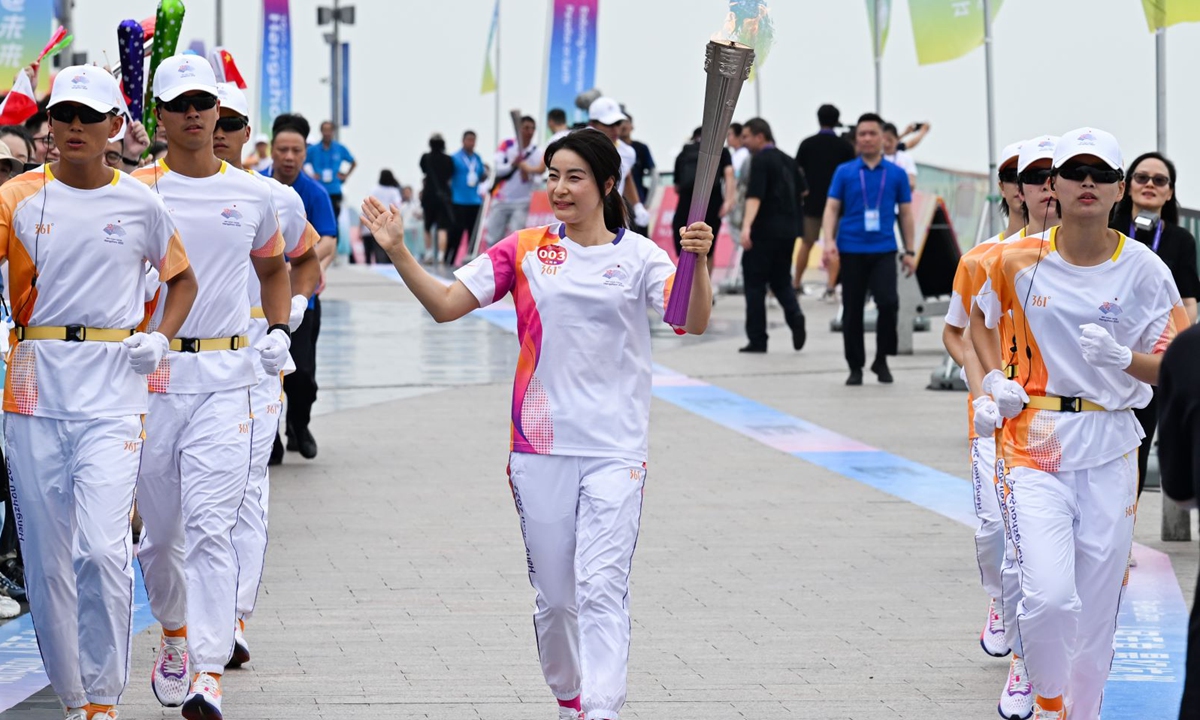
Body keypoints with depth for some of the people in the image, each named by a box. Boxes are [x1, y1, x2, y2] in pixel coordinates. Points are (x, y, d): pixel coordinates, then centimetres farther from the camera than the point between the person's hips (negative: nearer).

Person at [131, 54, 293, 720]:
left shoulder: (253, 195, 9)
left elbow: (273, 266, 28)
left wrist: (280, 331, 12)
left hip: (225, 375, 0)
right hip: (149, 370, 0)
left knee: (210, 524, -12)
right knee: (161, 527, 10)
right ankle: (174, 634, 37)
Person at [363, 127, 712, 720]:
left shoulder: (638, 256, 1)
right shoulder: (525, 251, 6)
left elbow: (694, 321, -13)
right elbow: (445, 305, 3)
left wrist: (697, 261, -30)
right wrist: (398, 253, -10)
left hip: (614, 449, -3)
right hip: (541, 446, 3)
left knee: (601, 588, -14)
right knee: (553, 596, 11)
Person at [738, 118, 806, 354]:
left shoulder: (761, 160, -10)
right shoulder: (787, 160, 13)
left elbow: (754, 195, -24)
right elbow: (801, 189, 25)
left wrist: (746, 227, -34)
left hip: (765, 230, -7)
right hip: (788, 230, 7)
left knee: (755, 283, 2)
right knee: (781, 281, 15)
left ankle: (757, 340, 1)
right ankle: (795, 315, -14)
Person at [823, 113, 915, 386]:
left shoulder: (896, 174, 6)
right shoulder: (844, 172, 4)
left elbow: (905, 214, 10)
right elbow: (831, 209, 2)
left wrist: (909, 251, 6)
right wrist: (830, 242, -13)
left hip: (883, 250, -1)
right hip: (851, 250, 1)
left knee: (888, 302, -18)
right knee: (852, 311, 4)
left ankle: (881, 359, 1)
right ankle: (855, 367, 16)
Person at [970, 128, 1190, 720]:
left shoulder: (1143, 269, -2)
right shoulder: (1017, 261, 0)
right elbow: (981, 320, 20)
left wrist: (1123, 359, -19)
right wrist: (996, 382, 4)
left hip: (1110, 453, 1)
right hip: (1034, 444, -1)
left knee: (1096, 612, 6)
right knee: (1049, 596, -17)